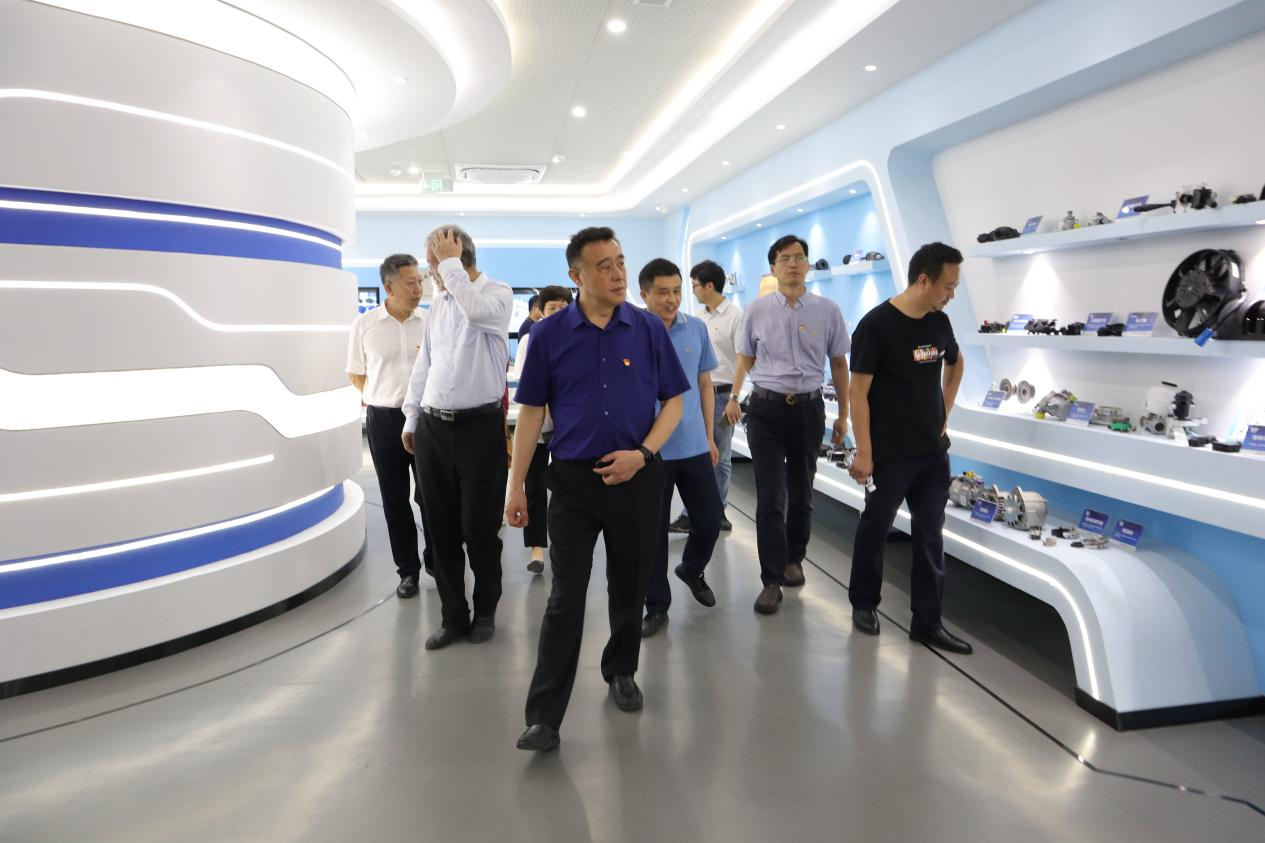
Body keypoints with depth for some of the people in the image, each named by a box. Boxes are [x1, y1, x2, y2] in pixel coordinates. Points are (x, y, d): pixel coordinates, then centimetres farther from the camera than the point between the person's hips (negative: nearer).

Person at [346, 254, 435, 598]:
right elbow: (355, 374, 10)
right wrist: (383, 399, 5)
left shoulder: (431, 321, -1)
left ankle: (435, 560, 25)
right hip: (384, 420, 0)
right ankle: (408, 569, 21)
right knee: (395, 499, 8)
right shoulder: (364, 324, -2)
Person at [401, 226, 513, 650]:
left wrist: (449, 262, -16)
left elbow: (477, 310, -28)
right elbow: (424, 363, 18)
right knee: (441, 529, 10)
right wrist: (412, 419, 17)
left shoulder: (498, 292, -4)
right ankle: (453, 615, 24)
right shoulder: (439, 301, 13)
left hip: (479, 426, -6)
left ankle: (485, 611, 23)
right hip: (432, 427, 6)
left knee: (479, 528, 2)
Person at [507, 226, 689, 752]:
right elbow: (531, 412, 1)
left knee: (630, 586, 15)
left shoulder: (649, 329, -1)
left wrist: (642, 453, -11)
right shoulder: (549, 334, -2)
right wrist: (516, 487, 0)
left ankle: (621, 672, 39)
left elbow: (673, 400, 4)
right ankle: (545, 716, 7)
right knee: (566, 598, -1)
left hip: (636, 477, 2)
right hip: (574, 478, -1)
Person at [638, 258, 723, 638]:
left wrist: (709, 436, 11)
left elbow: (705, 385, 11)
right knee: (653, 531, 7)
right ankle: (657, 605, 24)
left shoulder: (697, 329, 2)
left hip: (694, 446, 3)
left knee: (710, 522, 11)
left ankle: (691, 571, 42)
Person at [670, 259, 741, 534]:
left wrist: (734, 400, -17)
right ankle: (692, 514, 15)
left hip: (721, 394, -6)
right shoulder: (699, 317, 11)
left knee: (720, 458, 5)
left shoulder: (735, 316, -9)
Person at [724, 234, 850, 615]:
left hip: (808, 408, 1)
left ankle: (793, 559, 34)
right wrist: (734, 397, -3)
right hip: (766, 408, -1)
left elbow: (838, 364, 8)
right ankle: (772, 580, 2)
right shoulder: (757, 310, 1)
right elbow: (745, 358, 11)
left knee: (801, 493, 14)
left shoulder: (827, 311, 1)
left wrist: (843, 414, 8)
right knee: (770, 497, -5)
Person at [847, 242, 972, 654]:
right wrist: (863, 453, -17)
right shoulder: (877, 324, -14)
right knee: (875, 528, 10)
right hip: (889, 454, -6)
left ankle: (927, 622, 19)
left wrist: (944, 417, 17)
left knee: (930, 536, 9)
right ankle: (863, 603, 30)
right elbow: (858, 392, -15)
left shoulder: (939, 322, 5)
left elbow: (955, 364, 25)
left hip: (934, 452, 6)